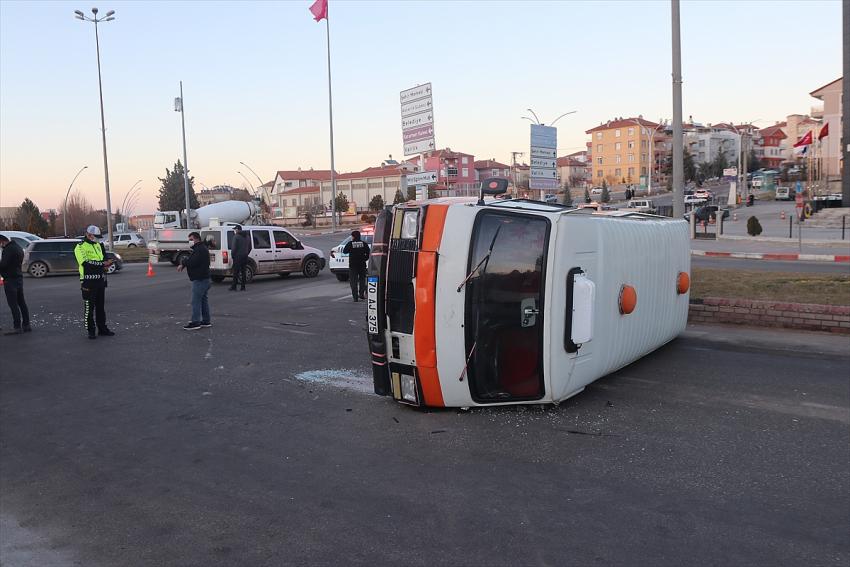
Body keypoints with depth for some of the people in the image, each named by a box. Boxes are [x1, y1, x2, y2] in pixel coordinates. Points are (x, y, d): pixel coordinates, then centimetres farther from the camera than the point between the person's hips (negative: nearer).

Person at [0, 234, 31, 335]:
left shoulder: (9, 249, -17)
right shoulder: (17, 247, 15)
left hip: (10, 279, -10)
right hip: (19, 277, 10)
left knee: (13, 304, -7)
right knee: (21, 302, 13)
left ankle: (17, 327, -7)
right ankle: (26, 325, 16)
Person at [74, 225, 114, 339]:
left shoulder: (98, 245, 16)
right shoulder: (80, 247, -8)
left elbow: (104, 258, 18)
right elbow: (85, 263, -21)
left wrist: (106, 265, -6)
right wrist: (102, 264, -23)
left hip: (100, 280, 7)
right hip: (88, 281, -7)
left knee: (101, 306, 13)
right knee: (89, 307, -1)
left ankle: (102, 329, 20)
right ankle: (91, 331, 6)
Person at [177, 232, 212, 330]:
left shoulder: (200, 249, -17)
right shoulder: (201, 248, 19)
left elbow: (192, 262, -24)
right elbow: (191, 261, 21)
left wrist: (184, 262, -5)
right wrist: (183, 265, 4)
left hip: (199, 279, -11)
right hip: (204, 278, 11)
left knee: (196, 301, -9)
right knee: (203, 299, 14)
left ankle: (195, 322, -7)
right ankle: (206, 321, 19)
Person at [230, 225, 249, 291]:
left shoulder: (236, 237, -11)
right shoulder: (246, 237, 12)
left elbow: (234, 248, -15)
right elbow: (249, 248, 16)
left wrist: (232, 255, -3)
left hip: (238, 256, -6)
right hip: (245, 257, 6)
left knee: (236, 272, -1)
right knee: (243, 272, 10)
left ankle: (233, 287, 0)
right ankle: (243, 287, 9)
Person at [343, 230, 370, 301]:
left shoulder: (350, 243, -6)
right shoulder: (364, 244, 0)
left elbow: (344, 251, 1)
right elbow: (368, 253, -1)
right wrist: (364, 259, 10)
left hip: (353, 264, -2)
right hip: (362, 264, 2)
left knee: (353, 280, 2)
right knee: (362, 279, 16)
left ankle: (355, 296, -5)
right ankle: (361, 294, 16)